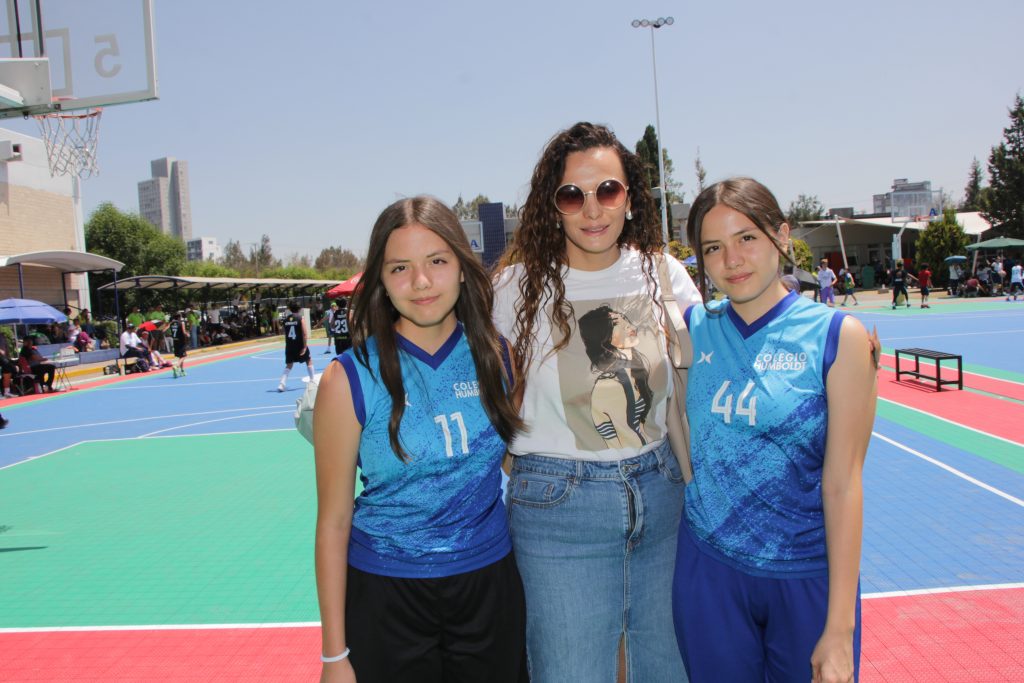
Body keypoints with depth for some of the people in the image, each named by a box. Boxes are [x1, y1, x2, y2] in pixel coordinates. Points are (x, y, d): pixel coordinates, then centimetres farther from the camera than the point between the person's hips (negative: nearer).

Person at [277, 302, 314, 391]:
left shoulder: (286, 320, 4)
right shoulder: (301, 318, -8)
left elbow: (285, 333, 12)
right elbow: (305, 334, -15)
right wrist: (305, 346, -14)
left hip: (289, 345, 3)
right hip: (300, 345, -3)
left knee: (289, 365, 10)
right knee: (309, 361, 18)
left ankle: (282, 384, -7)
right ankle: (312, 381, 22)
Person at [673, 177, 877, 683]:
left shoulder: (837, 336, -10)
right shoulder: (692, 327, -2)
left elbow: (842, 483, -11)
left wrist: (840, 628, -11)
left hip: (808, 577, -2)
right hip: (706, 567, 3)